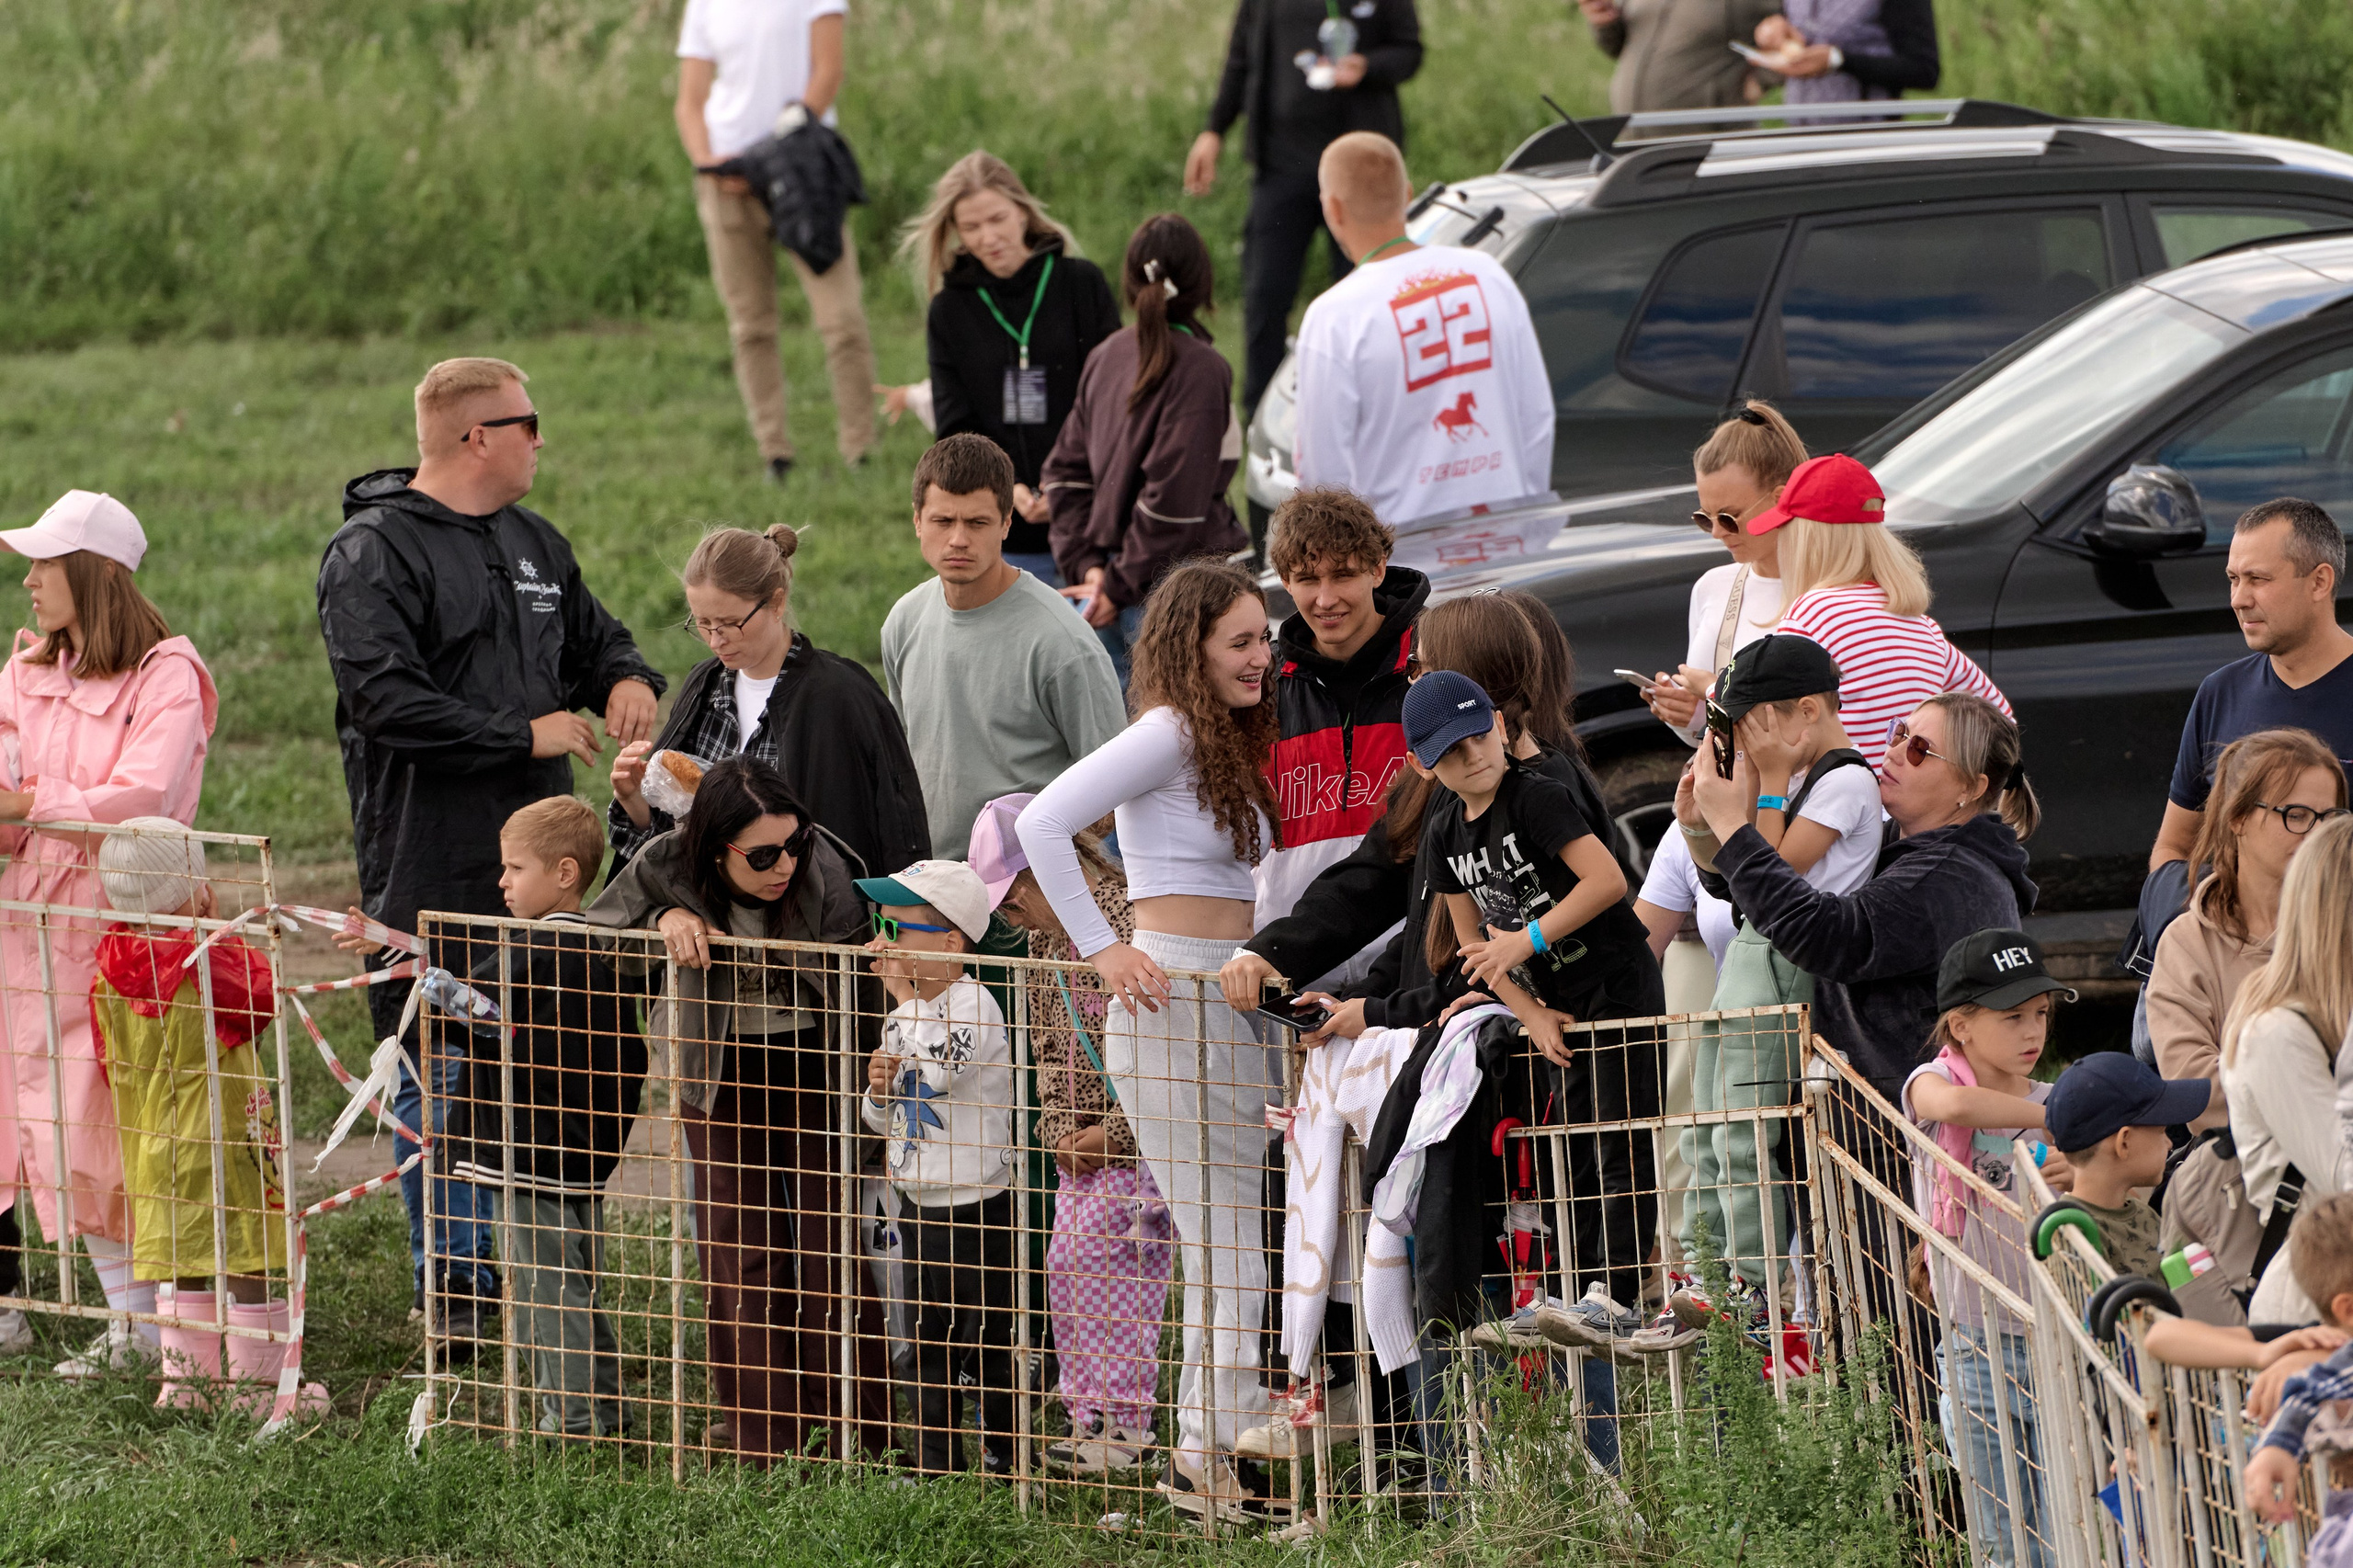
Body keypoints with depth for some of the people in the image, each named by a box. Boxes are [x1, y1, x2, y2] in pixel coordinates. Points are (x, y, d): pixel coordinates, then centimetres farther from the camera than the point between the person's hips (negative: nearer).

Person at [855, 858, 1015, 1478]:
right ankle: (934, 1462, 24)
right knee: (930, 1340, 15)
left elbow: (938, 1067, -36)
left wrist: (906, 992, -25)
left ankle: (1003, 1462, 9)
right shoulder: (903, 1016, 10)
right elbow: (879, 1122, 19)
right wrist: (878, 1091, -5)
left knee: (985, 1344, -1)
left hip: (975, 1211, -8)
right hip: (919, 1205, 8)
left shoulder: (973, 1005, -16)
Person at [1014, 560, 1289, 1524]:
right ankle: (1214, 1459, -4)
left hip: (1232, 1010, 9)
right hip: (1172, 1006, -9)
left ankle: (1209, 1455, 15)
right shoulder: (1167, 733, -9)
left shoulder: (1229, 746, 18)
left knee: (1226, 1247, 10)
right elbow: (1043, 822, -18)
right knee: (1226, 1242, -9)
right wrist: (1102, 951, -18)